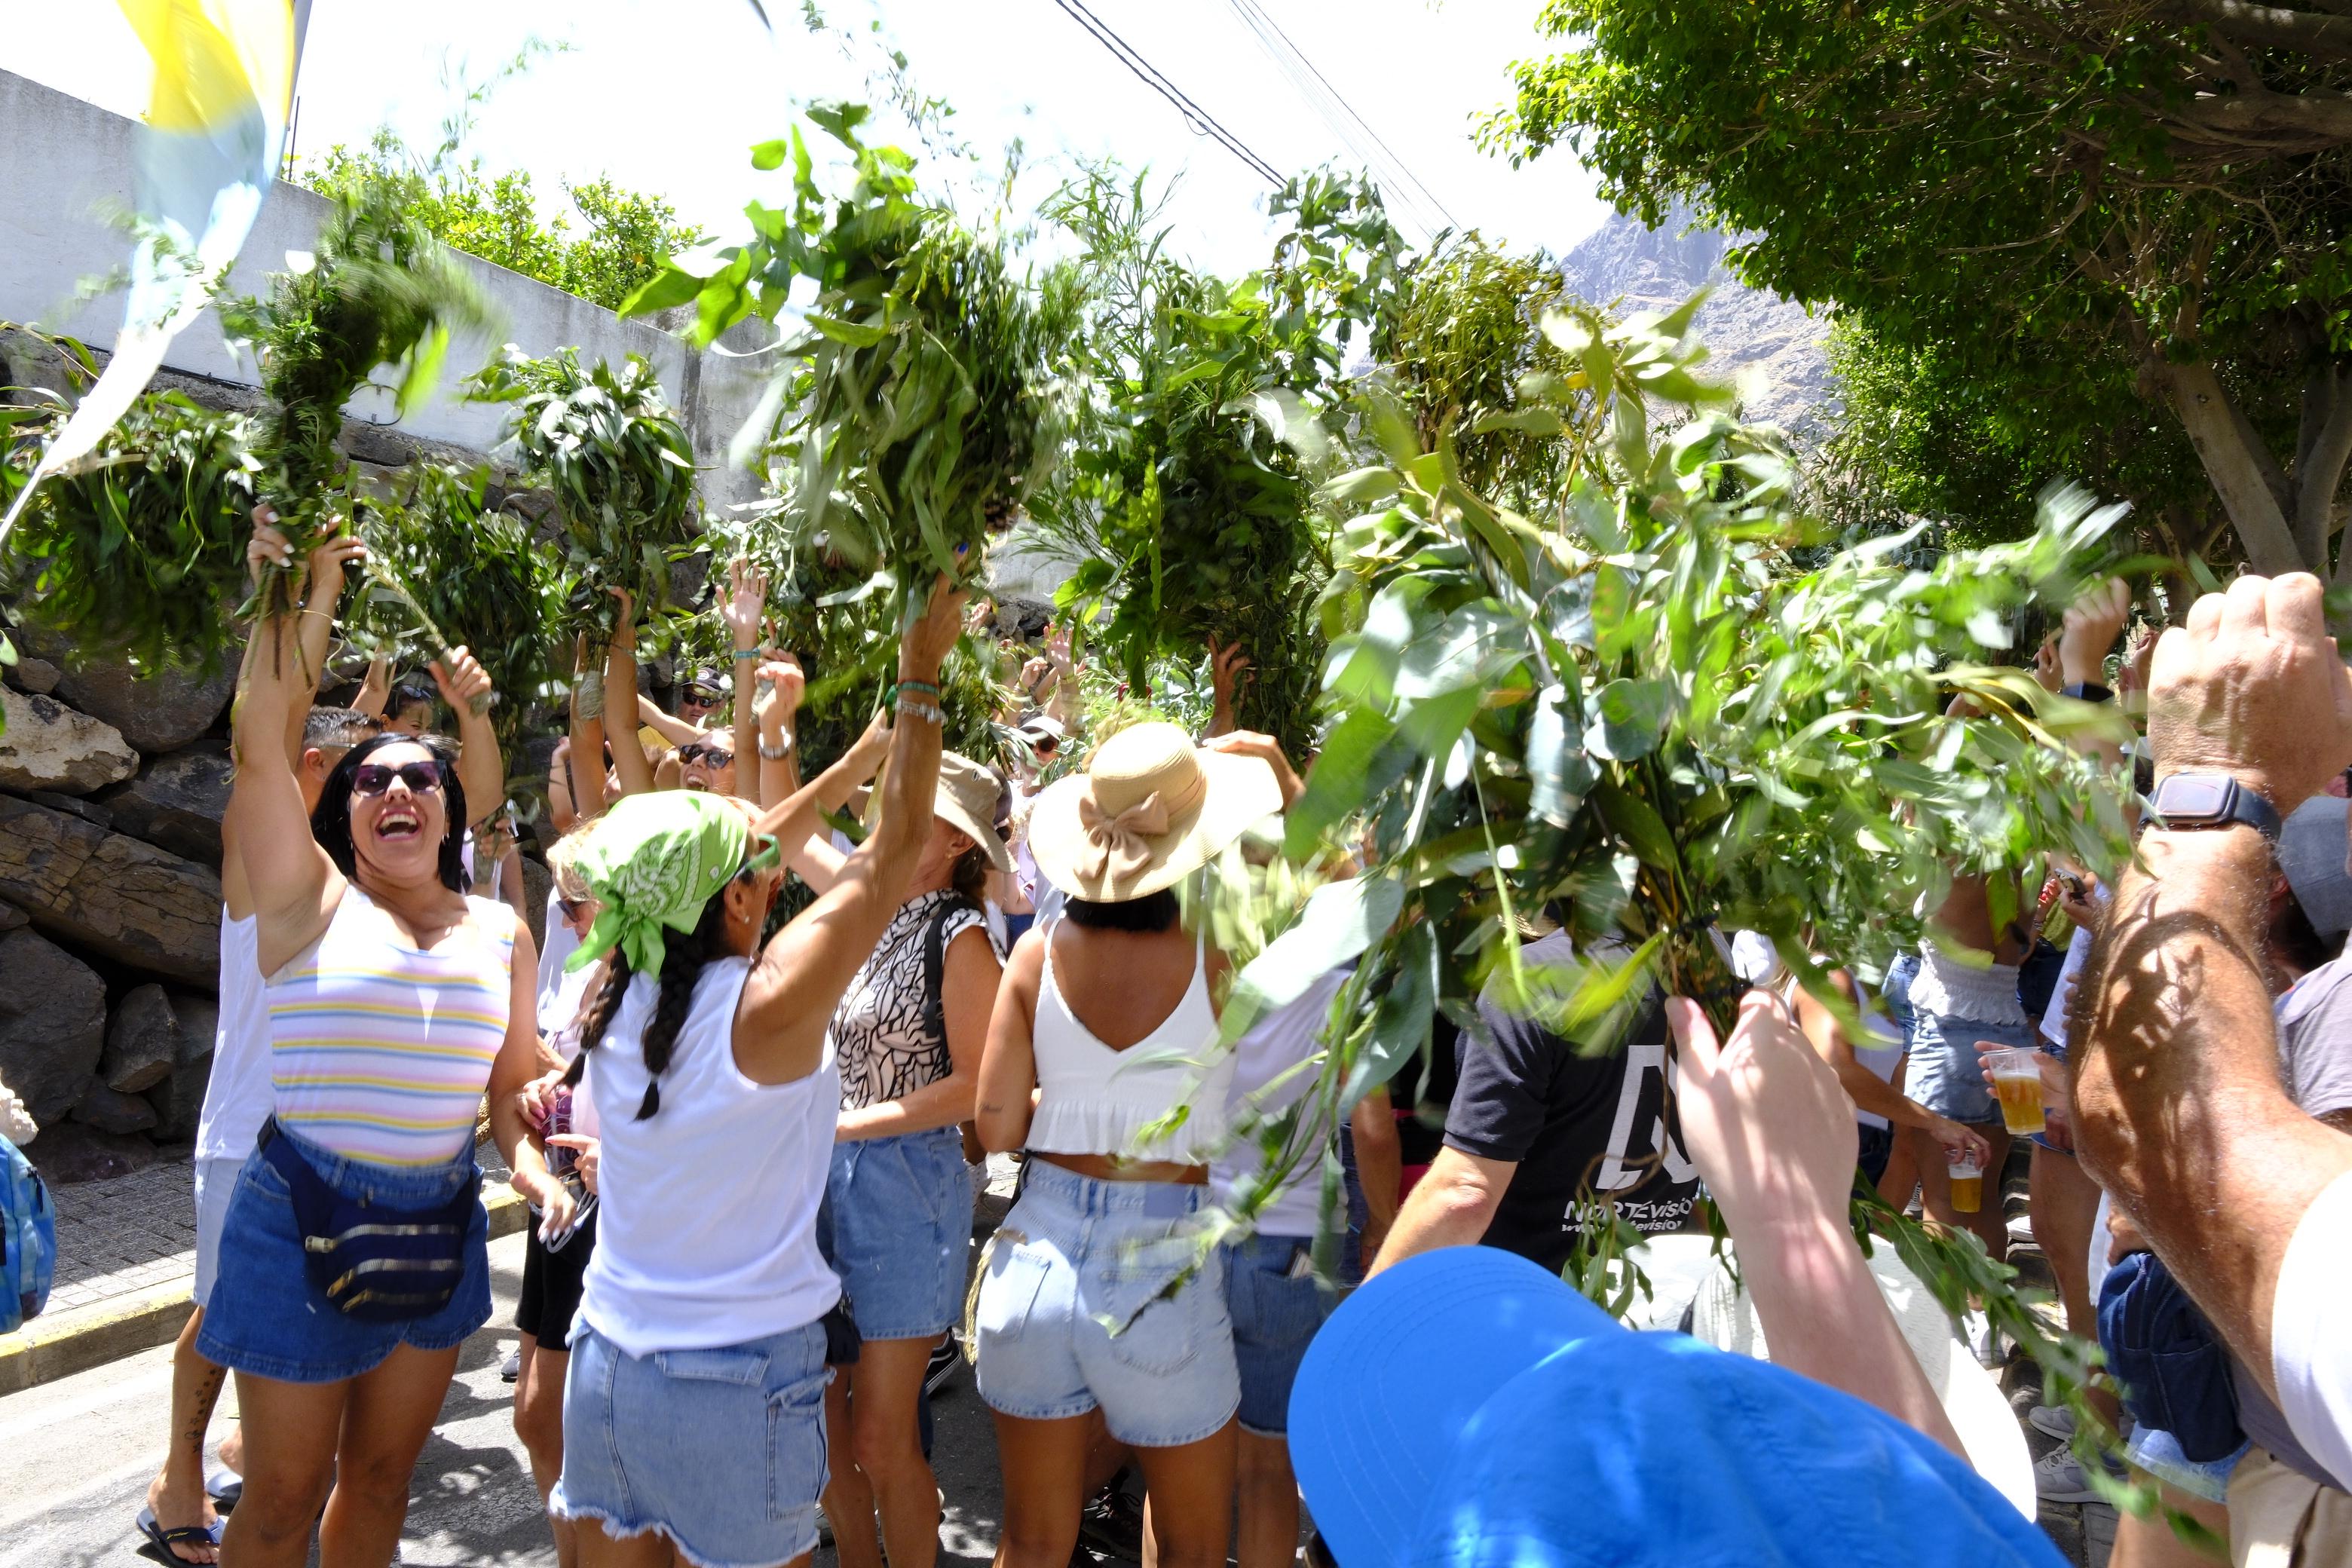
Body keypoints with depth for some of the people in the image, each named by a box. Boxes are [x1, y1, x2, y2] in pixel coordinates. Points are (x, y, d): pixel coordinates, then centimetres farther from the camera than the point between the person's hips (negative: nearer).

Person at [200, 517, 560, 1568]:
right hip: (304, 1216, -4)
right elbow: (258, 743, -15)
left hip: (441, 1225, 4)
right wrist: (284, 596, -16)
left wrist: (529, 1160, -7)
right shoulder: (312, 900, -4)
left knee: (381, 1474, 18)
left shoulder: (500, 932, 6)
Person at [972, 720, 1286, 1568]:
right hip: (1164, 1274, -3)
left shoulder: (1039, 952, -6)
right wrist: (1274, 769, 12)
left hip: (1038, 1256, 3)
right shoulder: (1217, 957, -14)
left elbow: (997, 1126, -3)